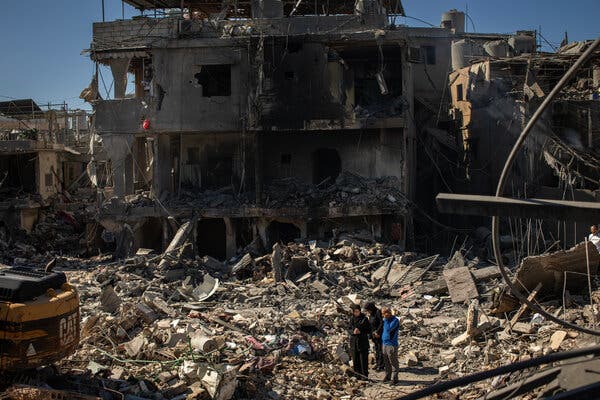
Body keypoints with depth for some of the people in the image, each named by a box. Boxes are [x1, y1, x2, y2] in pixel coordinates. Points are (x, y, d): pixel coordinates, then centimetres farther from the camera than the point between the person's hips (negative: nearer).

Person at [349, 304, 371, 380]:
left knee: (363, 360, -3)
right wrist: (353, 332, -12)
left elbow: (369, 330, -3)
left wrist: (360, 332, -17)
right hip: (354, 342, 4)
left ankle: (364, 376, 4)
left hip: (363, 342, -4)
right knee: (355, 360, 7)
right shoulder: (352, 319, 8)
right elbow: (349, 329, 10)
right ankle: (357, 376, 16)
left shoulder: (364, 319, -4)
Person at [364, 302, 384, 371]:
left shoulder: (378, 312, -14)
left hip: (379, 335, -8)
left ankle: (381, 366, 3)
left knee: (380, 350, -3)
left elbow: (382, 323, -19)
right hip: (374, 335, 8)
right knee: (376, 350, 12)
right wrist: (371, 336, 14)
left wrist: (378, 332, -19)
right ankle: (377, 364, 20)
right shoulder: (371, 315, 12)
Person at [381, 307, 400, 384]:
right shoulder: (386, 320, 11)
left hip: (392, 344, -8)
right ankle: (388, 376, 26)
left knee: (393, 362, -1)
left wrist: (385, 319, -19)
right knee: (386, 362, 15)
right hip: (384, 343, 8)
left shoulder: (395, 320, -14)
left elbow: (388, 329, -25)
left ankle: (394, 378, 4)